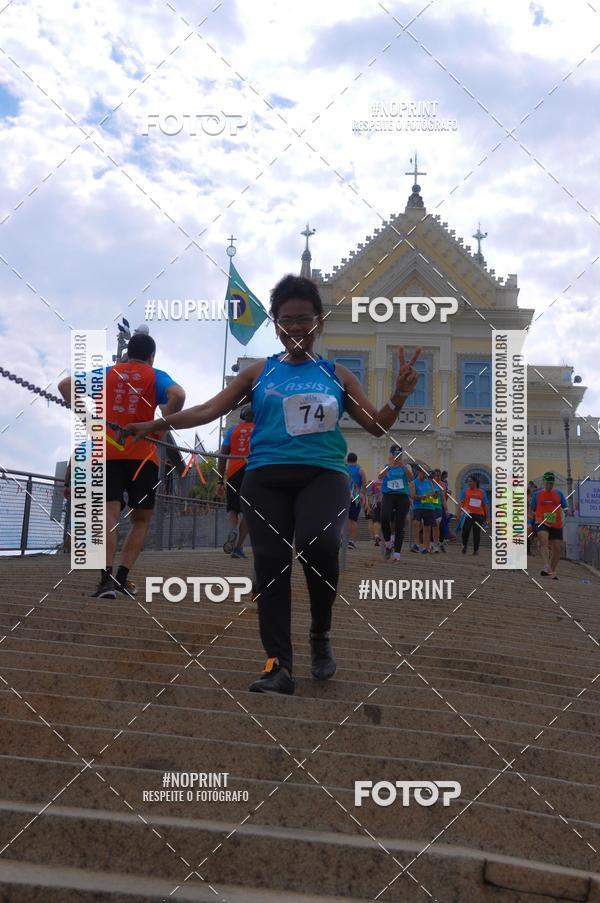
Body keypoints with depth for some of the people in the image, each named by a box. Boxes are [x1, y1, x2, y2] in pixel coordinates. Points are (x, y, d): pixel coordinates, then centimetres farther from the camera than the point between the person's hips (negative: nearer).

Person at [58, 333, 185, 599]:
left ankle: (106, 578, -25)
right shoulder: (155, 377, 5)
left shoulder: (106, 373, 14)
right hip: (142, 455, -1)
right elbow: (178, 395, -15)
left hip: (107, 454, 2)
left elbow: (65, 385, 7)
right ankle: (122, 578, 1)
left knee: (109, 515, -7)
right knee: (141, 519, 11)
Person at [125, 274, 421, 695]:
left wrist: (399, 396, -5)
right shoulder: (259, 373, 15)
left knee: (318, 544, -28)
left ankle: (321, 634, -3)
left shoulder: (338, 375, 15)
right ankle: (279, 665, -2)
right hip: (267, 476, 2)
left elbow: (377, 425, 14)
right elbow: (208, 411, 12)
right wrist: (153, 425, 4)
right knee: (271, 562, -8)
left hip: (323, 473, -2)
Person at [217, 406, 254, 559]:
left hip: (234, 473, 1)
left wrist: (220, 481, 8)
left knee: (232, 508, 10)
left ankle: (233, 530, -21)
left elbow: (222, 456, 6)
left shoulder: (232, 430, 13)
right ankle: (238, 546, -4)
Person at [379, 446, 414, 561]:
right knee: (385, 519, -25)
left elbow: (410, 478, -11)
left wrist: (403, 465, -26)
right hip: (388, 496, 0)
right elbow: (380, 476, -9)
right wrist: (389, 466, -25)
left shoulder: (406, 466, 9)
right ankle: (388, 544, -2)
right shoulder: (386, 466, 12)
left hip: (402, 496, 0)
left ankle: (397, 553, 0)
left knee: (399, 525, -2)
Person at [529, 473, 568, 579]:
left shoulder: (558, 493, 9)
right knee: (544, 542, -28)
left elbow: (565, 508, 8)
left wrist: (567, 510, -15)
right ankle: (546, 568, -40)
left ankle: (552, 572, 22)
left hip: (556, 525, 2)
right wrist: (535, 516, -6)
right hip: (542, 523, -2)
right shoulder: (537, 494, 8)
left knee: (557, 549, 3)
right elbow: (531, 510, 14)